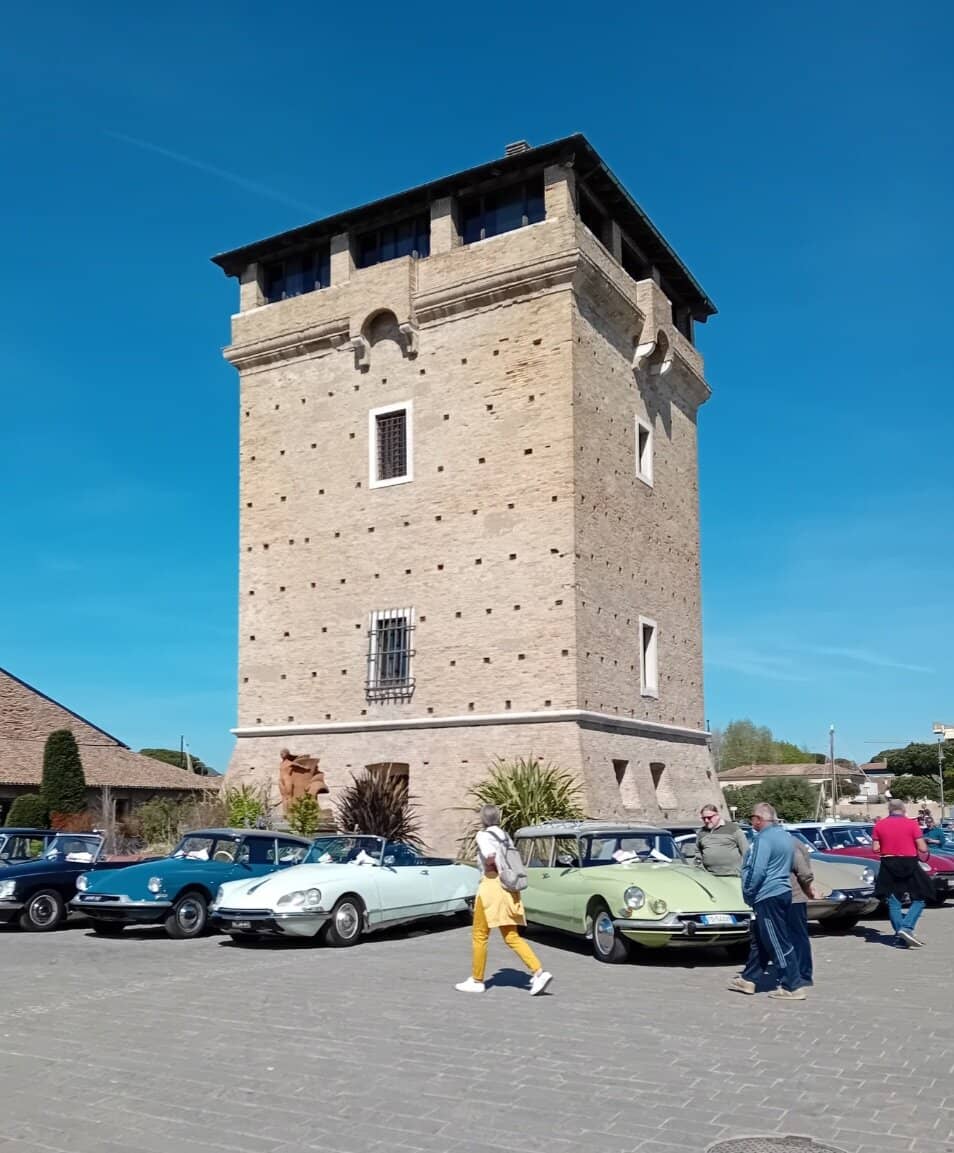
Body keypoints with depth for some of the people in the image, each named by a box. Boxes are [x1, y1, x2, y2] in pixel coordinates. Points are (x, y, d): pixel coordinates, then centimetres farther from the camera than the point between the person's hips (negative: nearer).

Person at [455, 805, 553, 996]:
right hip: (508, 887, 7)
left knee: (480, 936, 6)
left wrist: (491, 863, -5)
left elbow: (490, 857, -23)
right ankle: (539, 972, -7)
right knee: (511, 937, 6)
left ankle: (477, 980, 14)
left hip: (491, 884, -7)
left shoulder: (483, 835, -7)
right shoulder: (505, 835, 15)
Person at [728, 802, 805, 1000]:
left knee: (778, 943, -3)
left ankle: (792, 987, 1)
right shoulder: (786, 836, 12)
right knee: (760, 939, 17)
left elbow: (757, 871, -23)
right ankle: (748, 979, 25)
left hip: (768, 897, -10)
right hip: (783, 892, 10)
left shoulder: (764, 839, -18)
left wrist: (748, 893, -9)